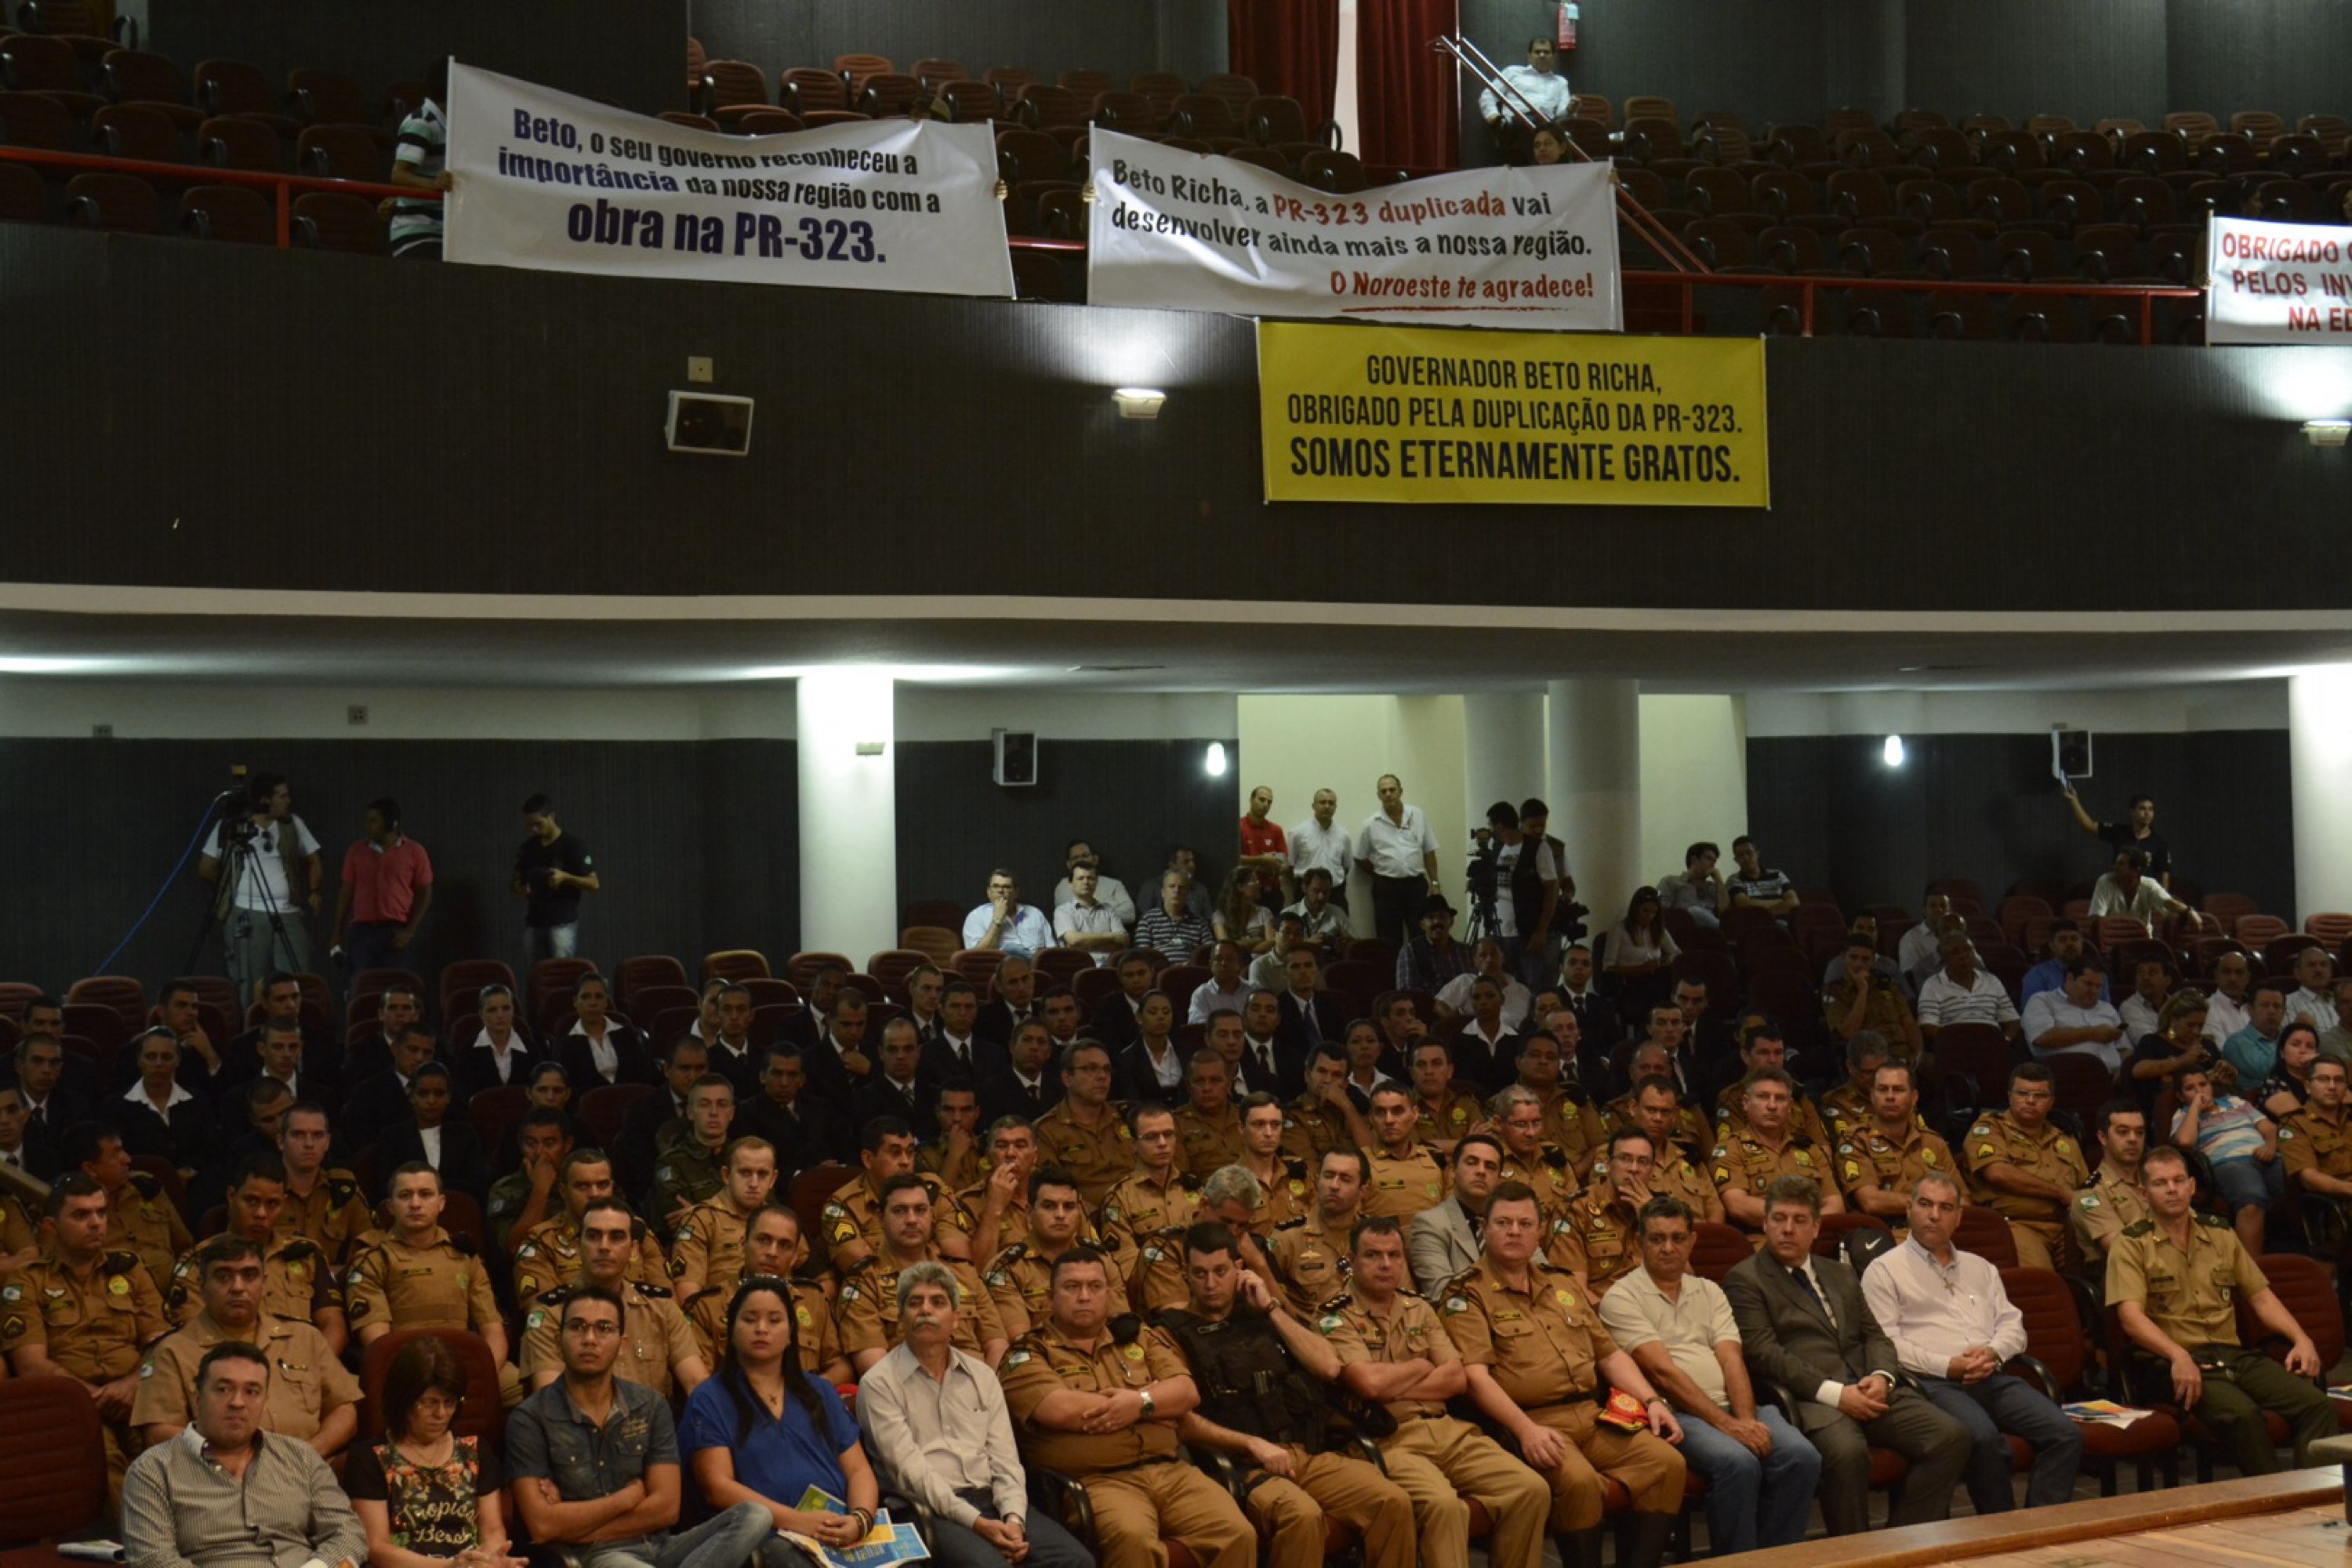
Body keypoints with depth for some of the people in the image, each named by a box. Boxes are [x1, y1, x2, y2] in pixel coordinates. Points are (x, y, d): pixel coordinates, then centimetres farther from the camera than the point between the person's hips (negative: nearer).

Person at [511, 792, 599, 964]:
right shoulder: (527, 848, 9)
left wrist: (565, 877, -23)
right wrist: (518, 888, -3)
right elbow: (516, 879, 21)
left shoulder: (572, 845, -7)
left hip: (562, 923, -5)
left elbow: (595, 884, -8)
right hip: (533, 923, 5)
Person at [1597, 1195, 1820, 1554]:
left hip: (1731, 1406, 6)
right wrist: (1725, 1424, -17)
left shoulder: (1709, 1292, 21)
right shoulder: (1621, 1298, 2)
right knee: (1737, 1463, -34)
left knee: (1802, 1457, -21)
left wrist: (1746, 1419, -13)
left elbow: (1732, 1360, 8)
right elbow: (1663, 1371, -9)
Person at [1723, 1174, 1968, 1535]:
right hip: (1811, 1397, -6)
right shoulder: (1745, 1279, 5)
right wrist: (1835, 1393, -15)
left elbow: (1873, 1335, 21)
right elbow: (1763, 1352, -6)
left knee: (1952, 1437, -17)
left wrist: (1882, 1376, -4)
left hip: (1869, 1390, 6)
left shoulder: (1840, 1275, 27)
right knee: (1847, 1451, -38)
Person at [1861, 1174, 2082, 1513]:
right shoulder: (1884, 1271, 9)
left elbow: (2012, 1324, 20)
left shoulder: (1980, 1268, 28)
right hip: (1933, 1383, -6)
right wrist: (1947, 1366, -13)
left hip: (1993, 1378, 6)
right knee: (1985, 1439, -35)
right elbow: (1885, 1343, -4)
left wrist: (1993, 1352, -4)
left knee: (2065, 1434, -20)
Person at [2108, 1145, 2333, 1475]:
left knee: (2317, 1405, -20)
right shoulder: (2132, 1245, 3)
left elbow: (2261, 1297, 24)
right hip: (2177, 1361, -5)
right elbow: (2131, 1316, -11)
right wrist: (2178, 1356, -28)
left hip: (2234, 1354, 5)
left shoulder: (2220, 1234, 20)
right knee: (2241, 1413, -35)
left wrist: (2301, 1339, 6)